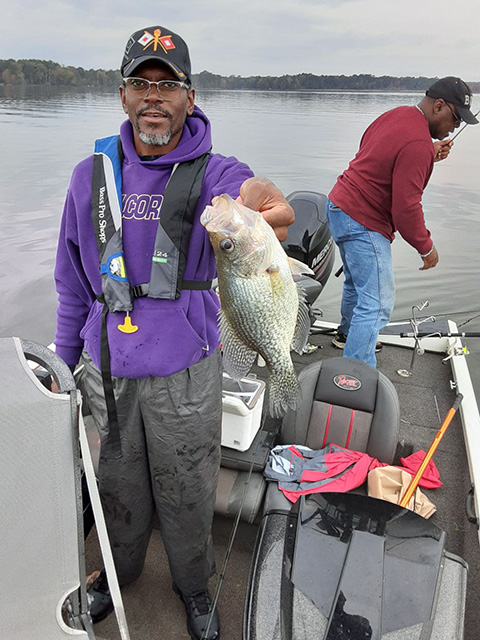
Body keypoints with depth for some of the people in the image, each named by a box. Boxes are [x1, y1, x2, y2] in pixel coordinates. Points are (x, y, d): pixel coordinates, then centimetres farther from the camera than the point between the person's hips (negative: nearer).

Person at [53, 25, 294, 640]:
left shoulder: (214, 174, -10)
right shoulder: (92, 175, 1)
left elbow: (251, 195, -34)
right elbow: (73, 281, 8)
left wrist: (271, 212, -59)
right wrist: (63, 362, 12)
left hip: (185, 370, -2)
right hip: (107, 368, 3)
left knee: (186, 492, 15)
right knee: (119, 483, 23)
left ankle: (194, 588, 46)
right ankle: (120, 570, 53)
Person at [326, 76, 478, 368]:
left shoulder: (397, 114, 9)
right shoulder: (418, 144, -22)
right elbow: (406, 208, -23)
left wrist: (430, 155, 12)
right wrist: (426, 247, -9)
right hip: (363, 224, -10)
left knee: (358, 283, 28)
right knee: (377, 304, -9)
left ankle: (348, 334, 49)